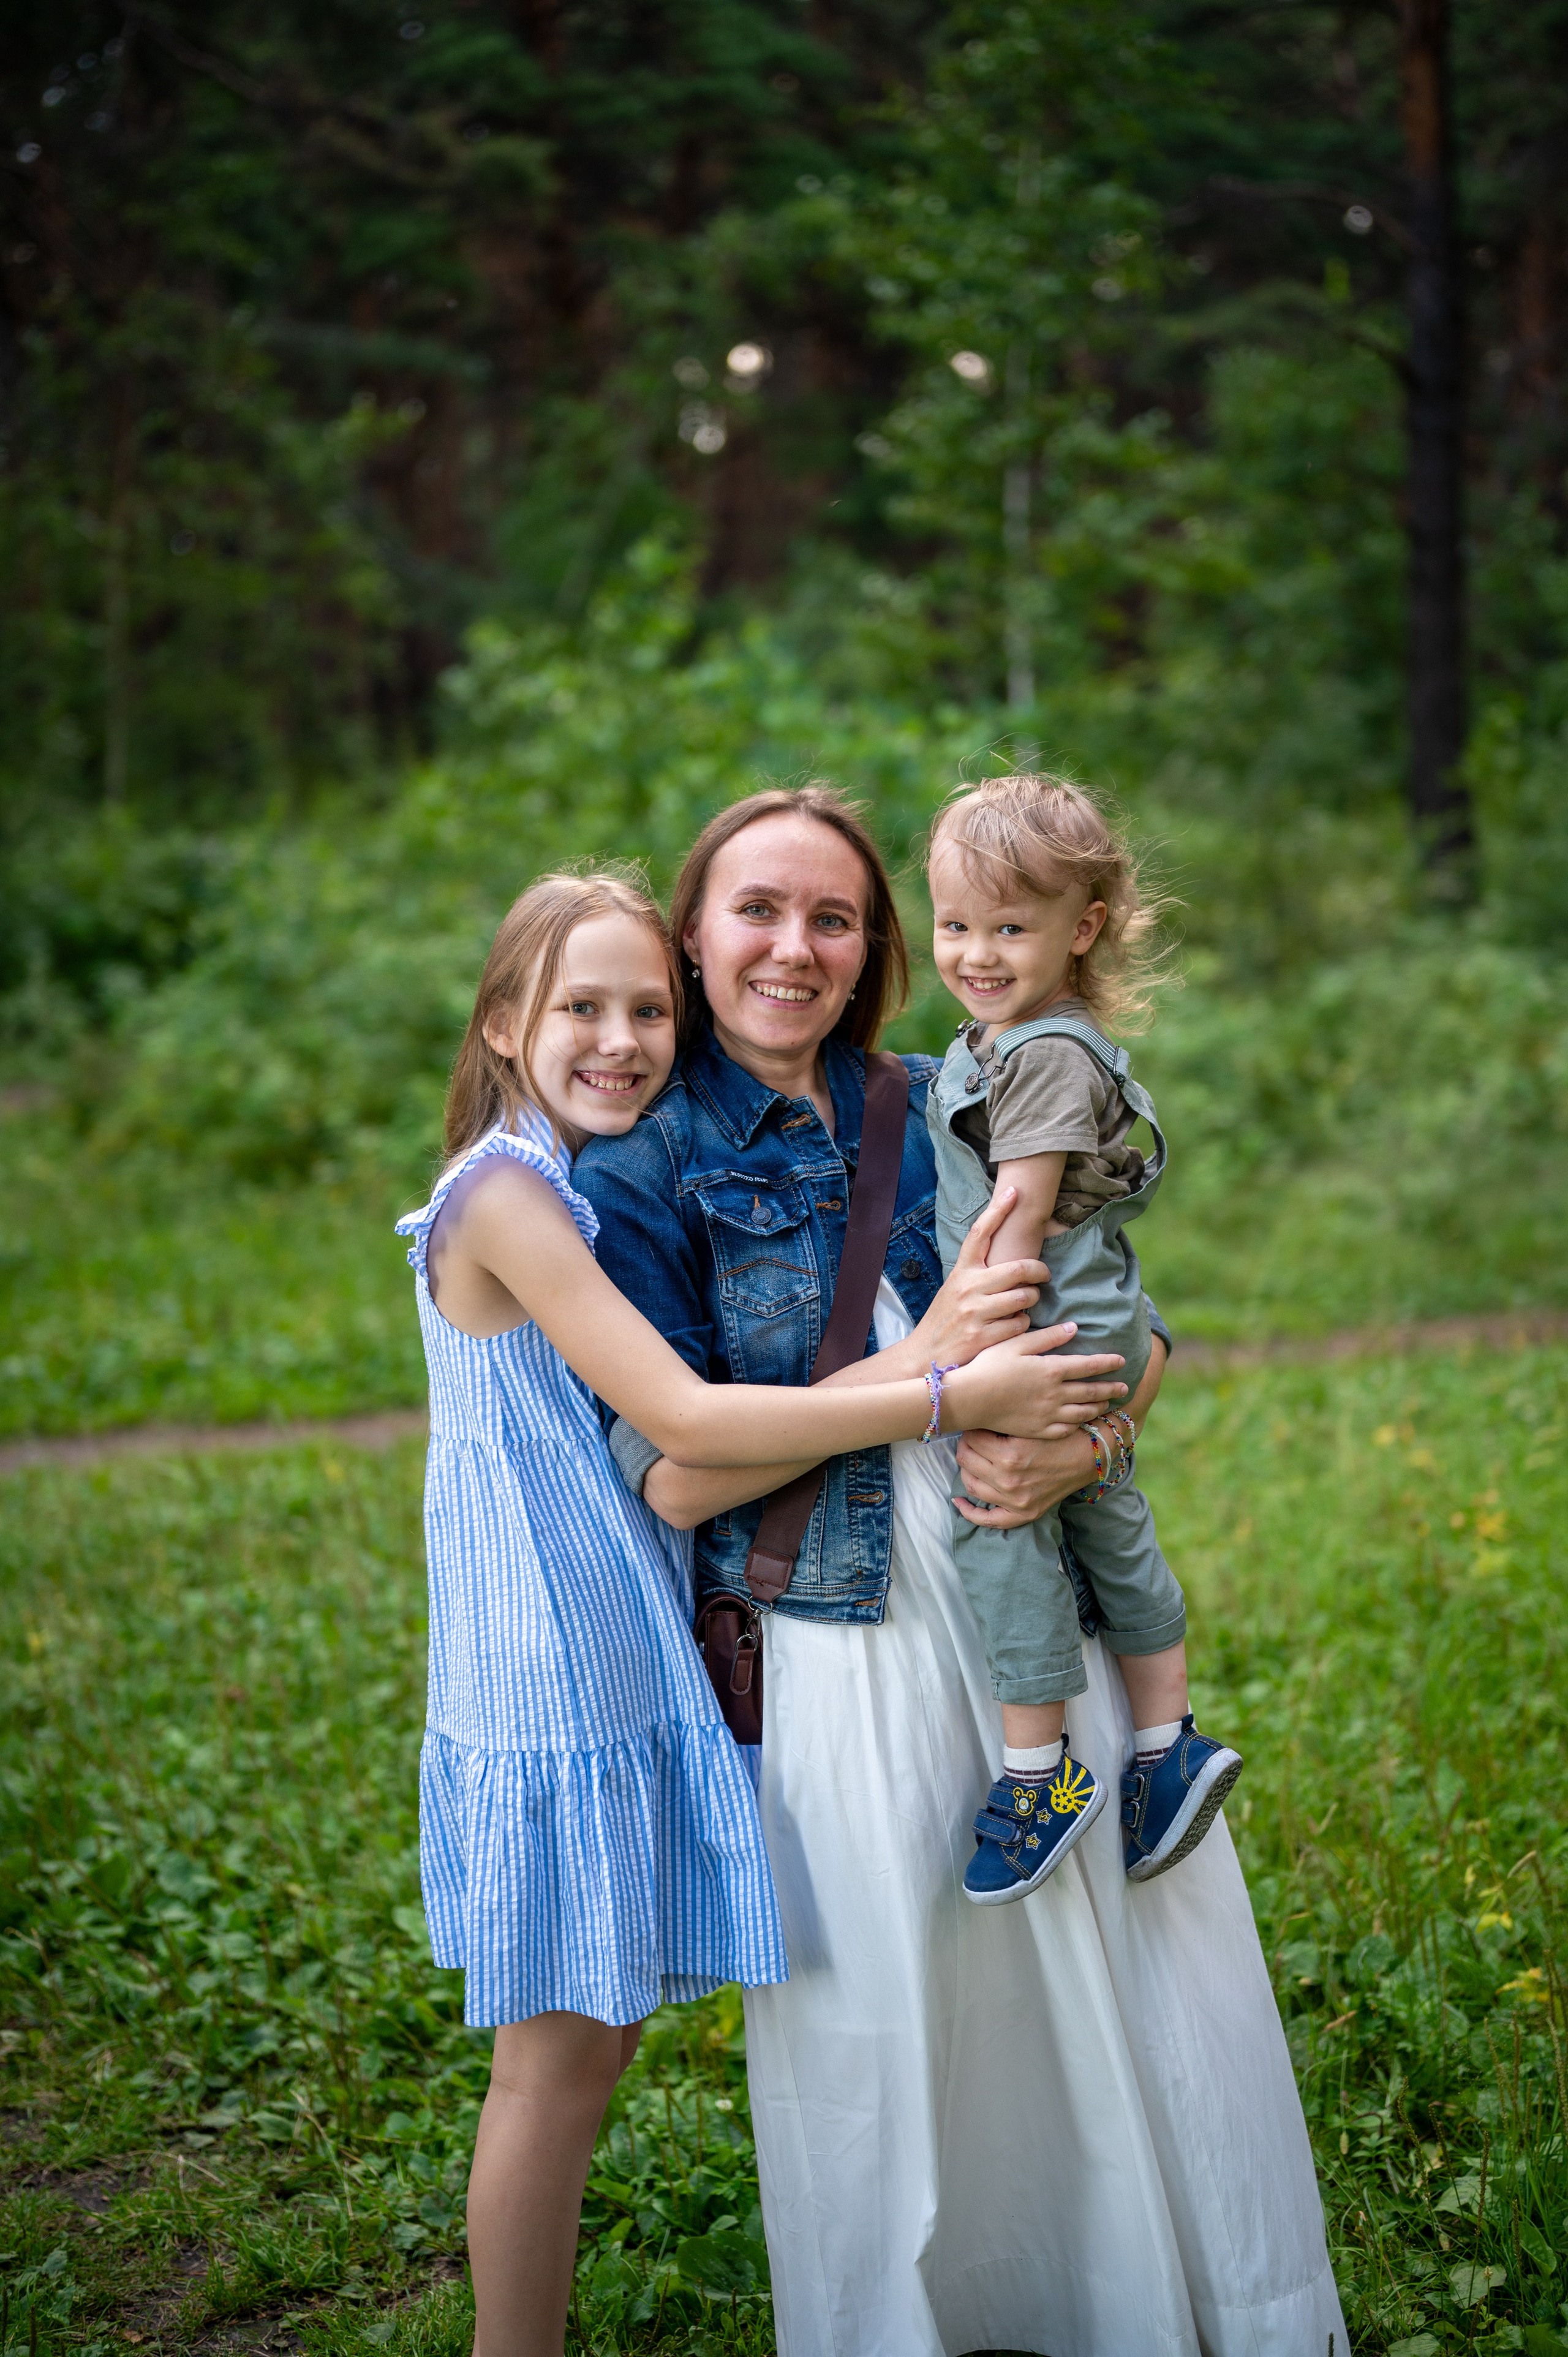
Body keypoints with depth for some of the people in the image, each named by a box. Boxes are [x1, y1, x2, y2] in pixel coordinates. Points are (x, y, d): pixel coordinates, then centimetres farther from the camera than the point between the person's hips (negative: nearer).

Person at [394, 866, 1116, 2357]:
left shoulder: (606, 1192, 12)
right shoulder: (505, 1197, -17)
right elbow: (686, 1421, -23)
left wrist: (945, 1337, -2)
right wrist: (952, 1395, -23)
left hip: (633, 1667, 9)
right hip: (551, 1687, -9)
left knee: (593, 2038, 15)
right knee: (559, 2054, 2)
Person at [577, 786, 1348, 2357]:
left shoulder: (943, 1111, 7)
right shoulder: (648, 1164, -4)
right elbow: (674, 1475, -11)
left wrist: (1079, 1438, -12)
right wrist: (918, 1374, -19)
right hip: (838, 1654, -3)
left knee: (1143, 1987, 9)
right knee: (885, 2034, 7)